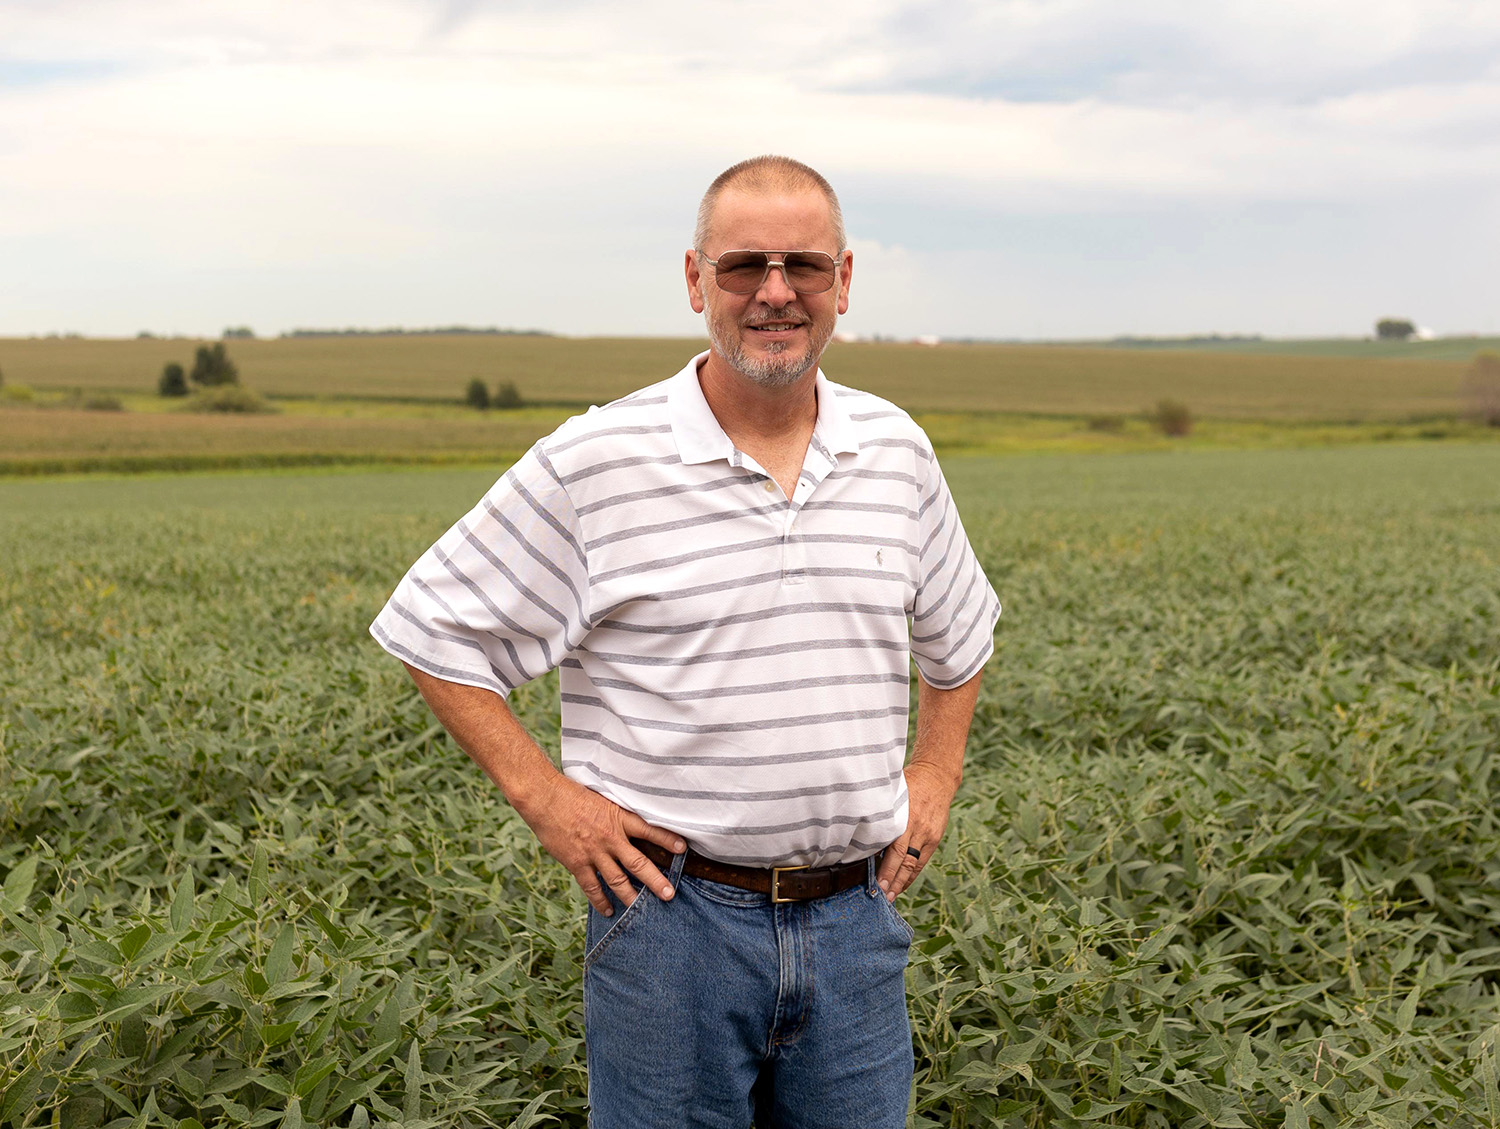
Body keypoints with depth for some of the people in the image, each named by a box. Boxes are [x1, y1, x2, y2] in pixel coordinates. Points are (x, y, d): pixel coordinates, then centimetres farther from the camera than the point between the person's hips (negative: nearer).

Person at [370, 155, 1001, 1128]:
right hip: (678, 915, -3)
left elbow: (961, 632, 22)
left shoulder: (898, 452, 5)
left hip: (855, 916, 4)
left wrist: (936, 773, 10)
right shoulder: (593, 463, -9)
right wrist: (542, 795, -8)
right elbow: (435, 628, -2)